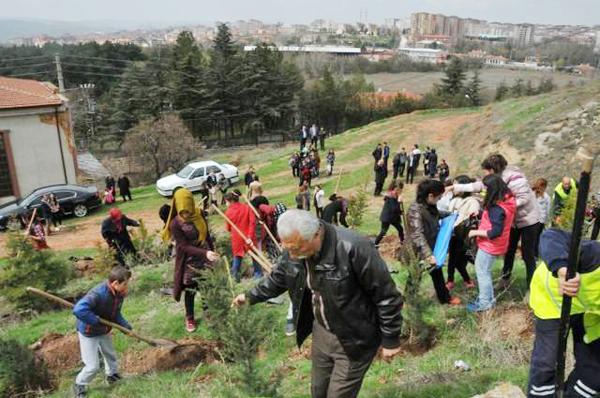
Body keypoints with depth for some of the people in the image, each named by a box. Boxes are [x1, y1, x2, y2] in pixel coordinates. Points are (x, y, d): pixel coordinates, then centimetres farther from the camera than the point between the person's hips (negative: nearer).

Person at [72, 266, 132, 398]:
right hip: (88, 333, -7)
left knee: (111, 355, 26)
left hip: (104, 331, 7)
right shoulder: (98, 294, -39)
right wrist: (97, 321, -38)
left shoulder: (119, 294, -15)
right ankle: (79, 386, 30)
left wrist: (127, 327, -10)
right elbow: (78, 310, -49)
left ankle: (112, 376, 54)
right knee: (93, 367, 1)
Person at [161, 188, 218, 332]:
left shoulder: (199, 214, -8)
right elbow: (184, 246, -23)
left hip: (206, 256, 4)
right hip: (189, 261, -4)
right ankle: (189, 318, 31)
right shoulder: (175, 224, -21)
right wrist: (205, 253, -33)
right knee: (190, 291, 11)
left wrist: (212, 250, 13)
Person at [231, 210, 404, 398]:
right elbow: (277, 279, 14)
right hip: (321, 332, 6)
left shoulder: (354, 248, -31)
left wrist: (390, 340, -13)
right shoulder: (294, 250, -9)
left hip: (354, 339, -6)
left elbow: (387, 296, -21)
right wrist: (251, 296, 15)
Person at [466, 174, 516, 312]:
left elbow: (495, 232, -29)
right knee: (484, 270, 21)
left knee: (482, 272, 6)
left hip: (490, 245, -9)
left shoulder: (497, 208, -29)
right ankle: (488, 298, 34)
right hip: (493, 244, 9)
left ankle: (485, 303, 19)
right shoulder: (508, 199, 0)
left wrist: (476, 232, -19)